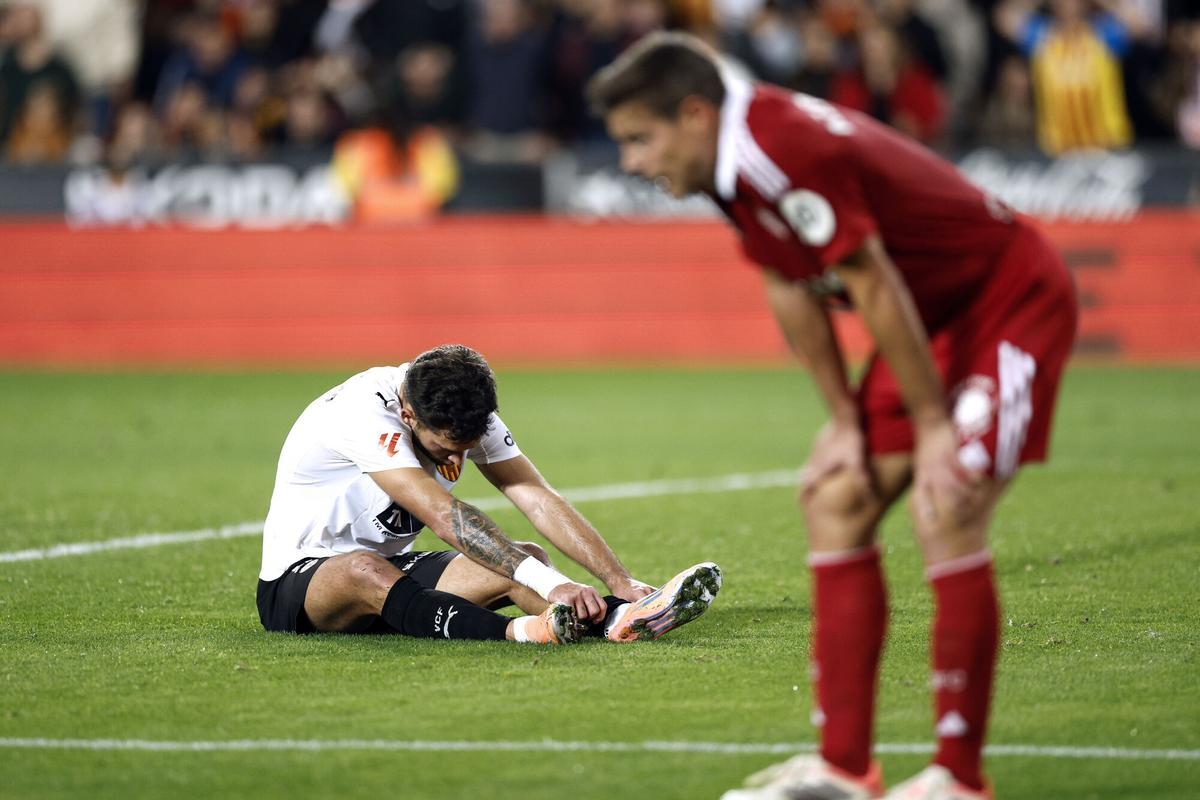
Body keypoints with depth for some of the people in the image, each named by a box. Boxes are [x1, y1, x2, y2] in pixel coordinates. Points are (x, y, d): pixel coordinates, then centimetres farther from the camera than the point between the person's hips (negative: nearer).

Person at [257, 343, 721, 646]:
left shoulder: (467, 416, -7)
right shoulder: (364, 411, -29)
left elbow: (538, 499, -9)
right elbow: (445, 517, -39)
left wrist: (621, 580, -21)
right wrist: (549, 584, -46)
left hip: (396, 572, 6)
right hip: (296, 583, -6)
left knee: (522, 558, -18)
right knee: (366, 571, -42)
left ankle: (618, 617, -45)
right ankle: (518, 633, -61)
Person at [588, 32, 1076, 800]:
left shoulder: (787, 154, -30)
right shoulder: (734, 166, -1)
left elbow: (874, 288, -25)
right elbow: (791, 286, 8)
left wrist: (934, 423, -17)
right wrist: (846, 422, 7)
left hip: (1014, 301, -10)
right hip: (937, 318, 10)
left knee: (946, 514, -21)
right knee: (835, 500, 7)